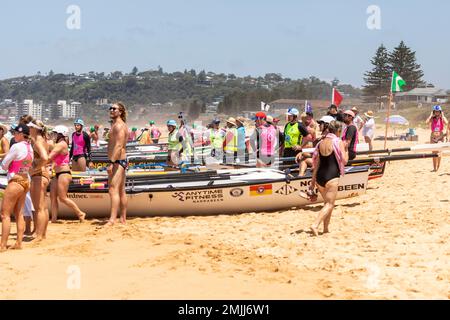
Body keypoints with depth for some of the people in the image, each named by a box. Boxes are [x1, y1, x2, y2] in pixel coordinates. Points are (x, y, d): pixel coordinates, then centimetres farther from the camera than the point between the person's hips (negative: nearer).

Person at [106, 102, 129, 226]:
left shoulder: (118, 125, -14)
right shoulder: (118, 125, 20)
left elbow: (118, 146, -24)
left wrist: (112, 163, -29)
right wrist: (112, 162, 21)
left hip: (117, 161, -11)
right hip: (120, 161, 11)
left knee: (113, 190, -18)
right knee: (121, 192, 14)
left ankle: (112, 219, -25)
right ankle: (123, 219, 20)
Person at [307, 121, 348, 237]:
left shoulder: (321, 143, 12)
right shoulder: (339, 142, -4)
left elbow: (316, 164, 13)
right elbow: (344, 161, -11)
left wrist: (313, 182, 18)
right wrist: (346, 149, 7)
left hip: (319, 176, 6)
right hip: (332, 177, -6)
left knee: (327, 202, 22)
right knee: (329, 204, -3)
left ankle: (326, 228, 23)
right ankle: (315, 225, -21)